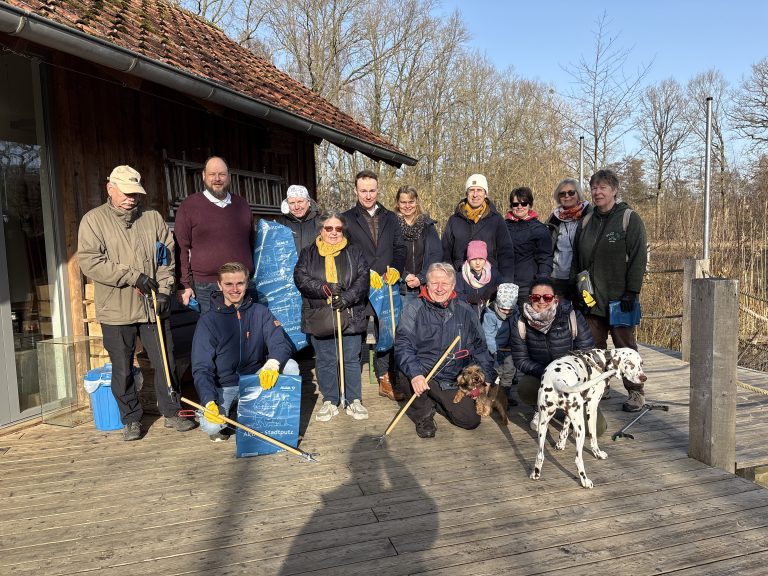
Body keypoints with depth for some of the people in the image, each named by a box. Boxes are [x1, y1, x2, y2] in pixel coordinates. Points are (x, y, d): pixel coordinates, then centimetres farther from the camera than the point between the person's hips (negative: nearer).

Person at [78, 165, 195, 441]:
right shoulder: (94, 220, -1)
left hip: (153, 307, 2)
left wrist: (163, 290, -3)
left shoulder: (153, 217, 8)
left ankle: (171, 412, 23)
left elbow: (167, 257, 8)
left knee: (166, 362, 8)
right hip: (116, 311, -2)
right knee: (123, 370, 8)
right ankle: (131, 420, 24)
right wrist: (133, 276, -15)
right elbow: (90, 262, -11)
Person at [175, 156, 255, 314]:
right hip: (206, 288, -3)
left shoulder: (242, 204, 15)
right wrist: (185, 285, -6)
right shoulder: (189, 205, 3)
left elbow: (252, 242, 23)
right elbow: (181, 248, 0)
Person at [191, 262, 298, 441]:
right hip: (222, 386, -2)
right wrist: (209, 402, -30)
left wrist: (272, 363, -38)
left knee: (291, 366, -23)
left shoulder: (260, 312, -2)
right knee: (211, 425, -30)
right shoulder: (208, 322, -9)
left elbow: (282, 343, -14)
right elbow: (201, 368, -13)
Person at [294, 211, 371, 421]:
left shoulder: (354, 252, 8)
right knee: (325, 361, 8)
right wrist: (324, 288, -18)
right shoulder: (308, 253, 8)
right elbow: (300, 278, -4)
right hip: (319, 316, 1)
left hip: (350, 315, 0)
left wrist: (347, 297, -17)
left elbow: (363, 278, -2)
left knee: (351, 360, 6)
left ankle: (355, 400, 18)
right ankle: (329, 402, 21)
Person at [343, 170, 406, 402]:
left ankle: (385, 381, 19)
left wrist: (395, 269, -6)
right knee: (356, 335, 1)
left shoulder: (390, 218, 15)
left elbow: (399, 248, 13)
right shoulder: (347, 219, 4)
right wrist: (366, 273, -14)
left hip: (386, 286, 3)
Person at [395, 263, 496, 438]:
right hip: (423, 376, -3)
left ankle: (434, 403, 25)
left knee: (471, 421, -5)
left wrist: (487, 378, 6)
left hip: (454, 382, 4)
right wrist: (415, 374, -34)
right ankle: (423, 414, -3)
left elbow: (480, 347, 13)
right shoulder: (414, 310, -7)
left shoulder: (465, 311, 5)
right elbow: (402, 346, -17)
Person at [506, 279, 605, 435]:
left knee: (596, 427, -14)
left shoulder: (572, 317, -15)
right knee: (525, 389, -35)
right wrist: (546, 373, -26)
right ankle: (540, 409, 4)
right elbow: (521, 360, -9)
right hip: (537, 375, 1)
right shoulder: (519, 323, -12)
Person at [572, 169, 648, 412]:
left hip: (618, 299, -5)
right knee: (593, 347, 8)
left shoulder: (630, 219, -2)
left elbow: (638, 259, -8)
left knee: (625, 347, 2)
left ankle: (636, 393, 13)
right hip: (591, 299, 5)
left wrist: (632, 292, -15)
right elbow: (576, 260, 18)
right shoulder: (586, 222, 14)